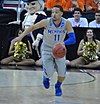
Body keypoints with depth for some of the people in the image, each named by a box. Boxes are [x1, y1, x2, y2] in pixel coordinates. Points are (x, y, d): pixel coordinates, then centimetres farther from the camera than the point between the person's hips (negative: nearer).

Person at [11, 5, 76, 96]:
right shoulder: (47, 22, -21)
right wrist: (21, 37, -12)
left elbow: (73, 39, -27)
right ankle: (46, 77, 24)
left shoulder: (66, 23, -20)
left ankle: (58, 86, 31)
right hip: (47, 49, -1)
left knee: (62, 74, -4)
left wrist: (63, 43, -46)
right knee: (49, 72, -17)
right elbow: (33, 27, -9)